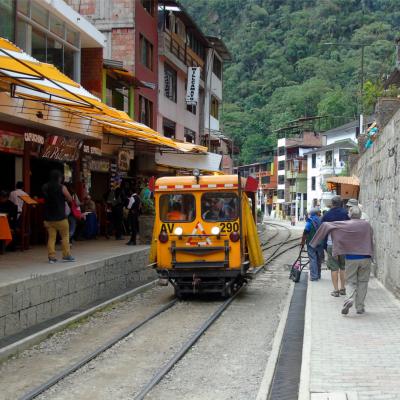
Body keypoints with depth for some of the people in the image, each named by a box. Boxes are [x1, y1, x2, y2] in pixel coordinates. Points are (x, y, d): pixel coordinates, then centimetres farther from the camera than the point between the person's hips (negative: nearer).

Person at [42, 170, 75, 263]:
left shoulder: (45, 187, 5)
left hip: (48, 217, 4)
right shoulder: (62, 187, -9)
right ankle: (66, 255, 8)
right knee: (65, 236, 8)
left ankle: (51, 257, 1)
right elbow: (70, 199, -3)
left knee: (51, 237, 5)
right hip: (60, 217, -4)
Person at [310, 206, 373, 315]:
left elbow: (326, 225, -3)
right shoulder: (366, 224, 0)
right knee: (363, 282, 10)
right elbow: (370, 239, 11)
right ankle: (360, 307, 9)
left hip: (351, 258, -1)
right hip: (365, 258, 1)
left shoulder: (345, 225, -5)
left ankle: (350, 300, -16)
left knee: (353, 282, 9)